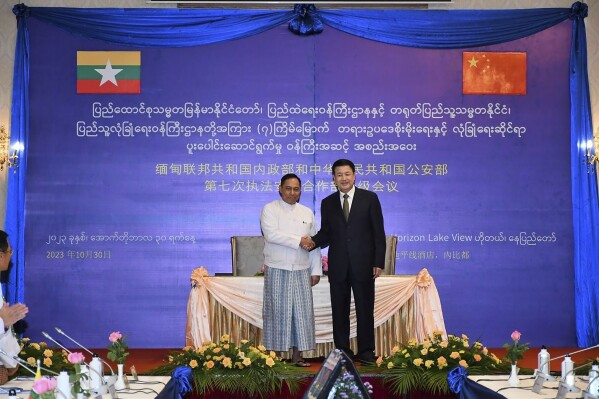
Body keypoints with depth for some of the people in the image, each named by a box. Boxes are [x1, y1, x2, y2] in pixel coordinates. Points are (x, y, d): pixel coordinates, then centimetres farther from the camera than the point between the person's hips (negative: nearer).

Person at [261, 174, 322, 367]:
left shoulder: (307, 212, 15)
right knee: (278, 312, -2)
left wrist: (316, 270, 7)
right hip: (277, 270, -4)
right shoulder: (270, 209, 1)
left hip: (302, 271, 4)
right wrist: (299, 241, -15)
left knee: (302, 312, 1)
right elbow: (271, 234, -16)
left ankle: (297, 355, 8)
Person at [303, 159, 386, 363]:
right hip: (338, 266, 2)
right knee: (339, 310, 7)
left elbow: (378, 232, -1)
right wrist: (313, 241, -13)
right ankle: (342, 351, 17)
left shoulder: (369, 198, 1)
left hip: (363, 264, -2)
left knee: (365, 308, 3)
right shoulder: (328, 203, 9)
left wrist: (379, 262, -7)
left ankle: (366, 351, 14)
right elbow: (326, 233, 10)